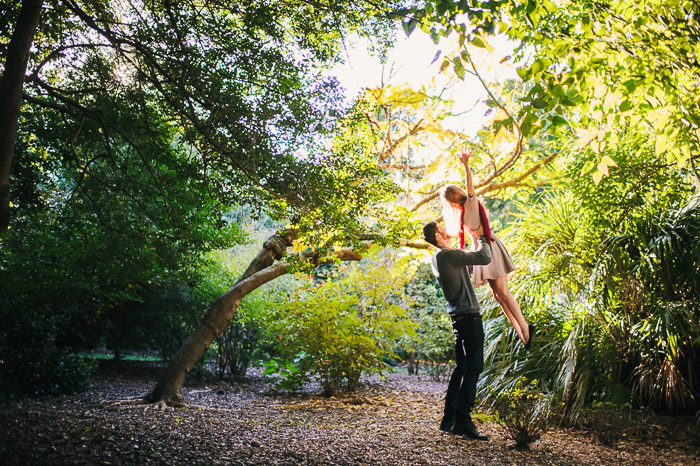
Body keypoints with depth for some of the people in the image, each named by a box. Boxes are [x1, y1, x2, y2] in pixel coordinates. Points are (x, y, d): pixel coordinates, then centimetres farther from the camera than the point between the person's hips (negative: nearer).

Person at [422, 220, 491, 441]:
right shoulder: (447, 255, -16)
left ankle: (449, 419, 16)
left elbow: (471, 259, 28)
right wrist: (482, 238, 0)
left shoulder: (437, 258, 15)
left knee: (461, 367, 13)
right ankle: (462, 421, -7)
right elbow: (485, 258, -17)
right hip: (468, 315, -10)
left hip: (459, 315, 10)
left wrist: (475, 239, 25)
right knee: (473, 366, -7)